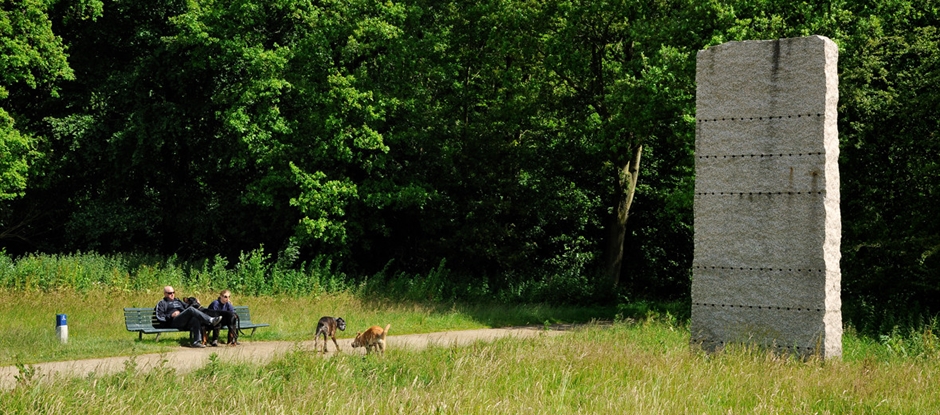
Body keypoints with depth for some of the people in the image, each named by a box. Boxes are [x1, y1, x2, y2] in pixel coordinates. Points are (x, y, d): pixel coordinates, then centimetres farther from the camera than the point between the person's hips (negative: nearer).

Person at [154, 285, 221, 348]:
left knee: (195, 319, -31)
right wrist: (171, 315, -9)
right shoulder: (162, 303, 17)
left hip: (184, 322, 6)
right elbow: (159, 317, 4)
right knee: (191, 309, -28)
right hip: (173, 322, -6)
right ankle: (211, 320, -37)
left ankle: (197, 341, -43)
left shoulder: (178, 301, 36)